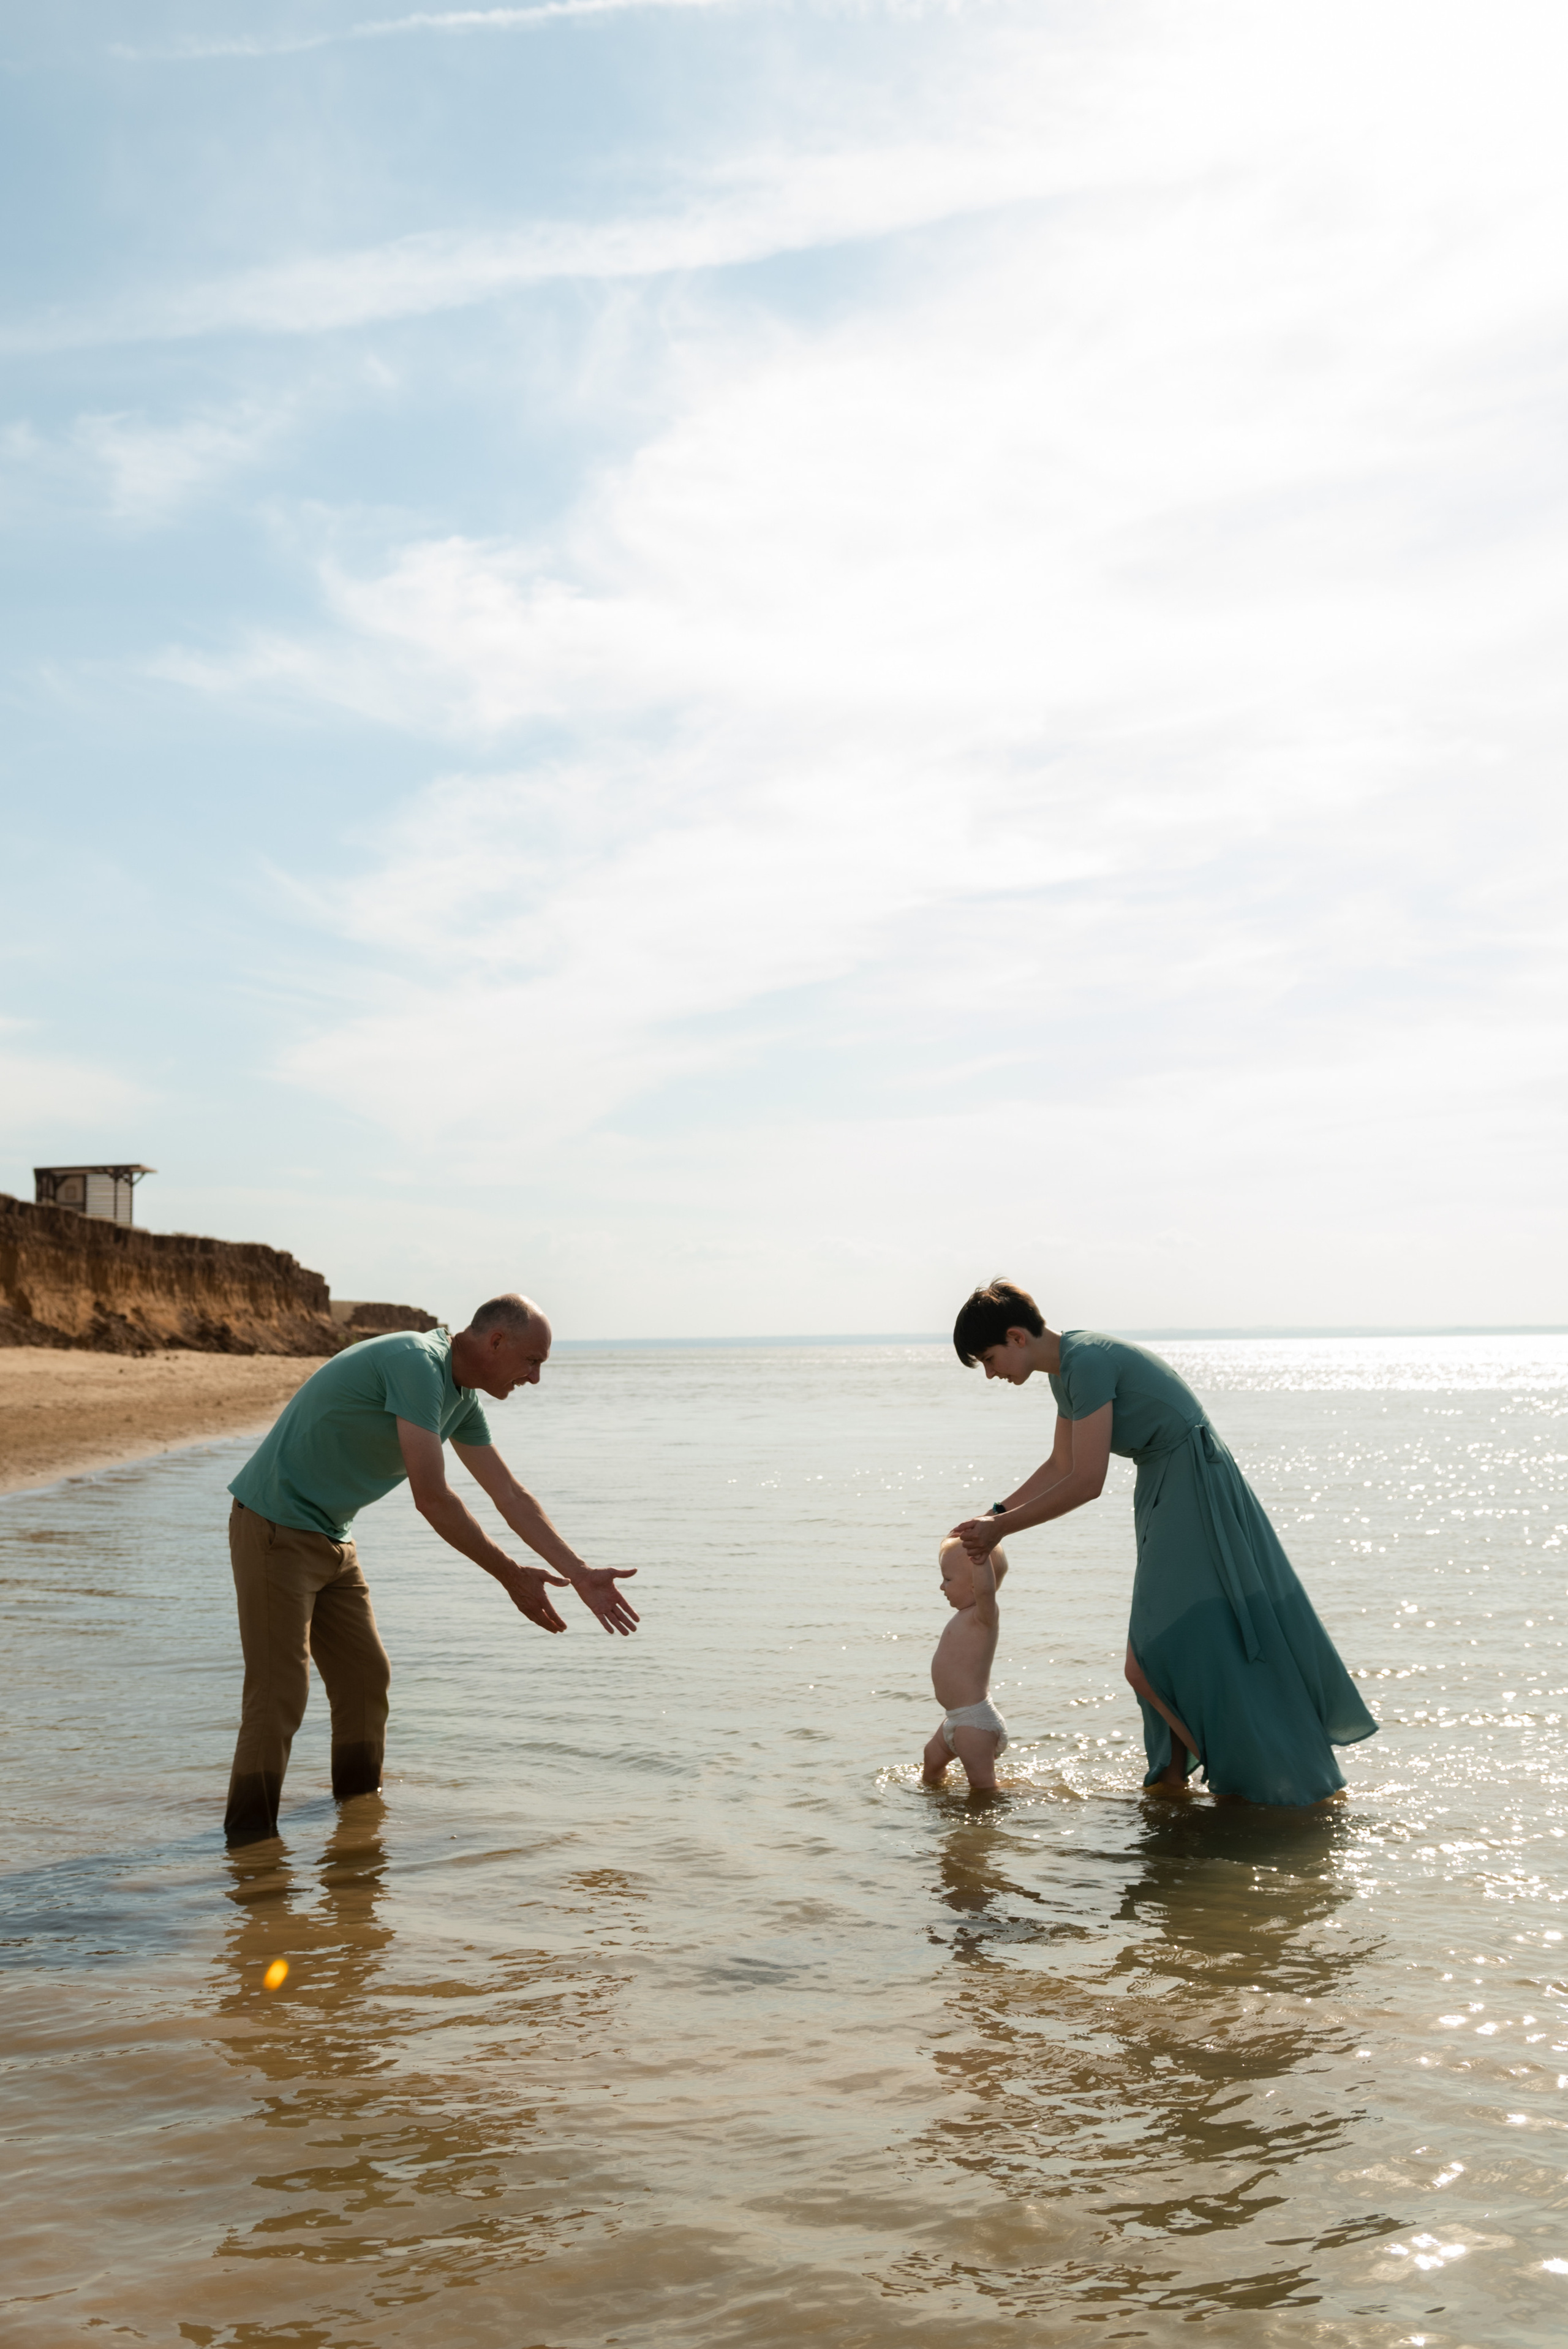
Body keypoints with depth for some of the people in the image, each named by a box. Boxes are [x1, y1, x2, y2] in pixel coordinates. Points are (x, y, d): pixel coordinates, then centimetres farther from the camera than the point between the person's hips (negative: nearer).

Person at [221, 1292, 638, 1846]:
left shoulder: (461, 1399, 8)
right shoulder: (417, 1364, -23)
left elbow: (512, 1497, 12)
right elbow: (432, 1499, -25)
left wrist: (582, 1575, 8)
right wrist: (511, 1576, -18)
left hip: (332, 1539, 10)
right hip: (276, 1526, -9)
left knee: (365, 1678, 13)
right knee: (278, 1692, -10)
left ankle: (360, 1803, 29)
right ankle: (250, 1838, -2)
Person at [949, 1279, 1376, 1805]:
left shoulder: (1087, 1360, -21)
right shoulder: (1066, 1368, 10)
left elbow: (1086, 1483, -23)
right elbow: (1060, 1466, 21)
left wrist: (1002, 1528, -15)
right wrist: (994, 1515, 13)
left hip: (1194, 1492, -10)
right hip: (1164, 1493, 10)